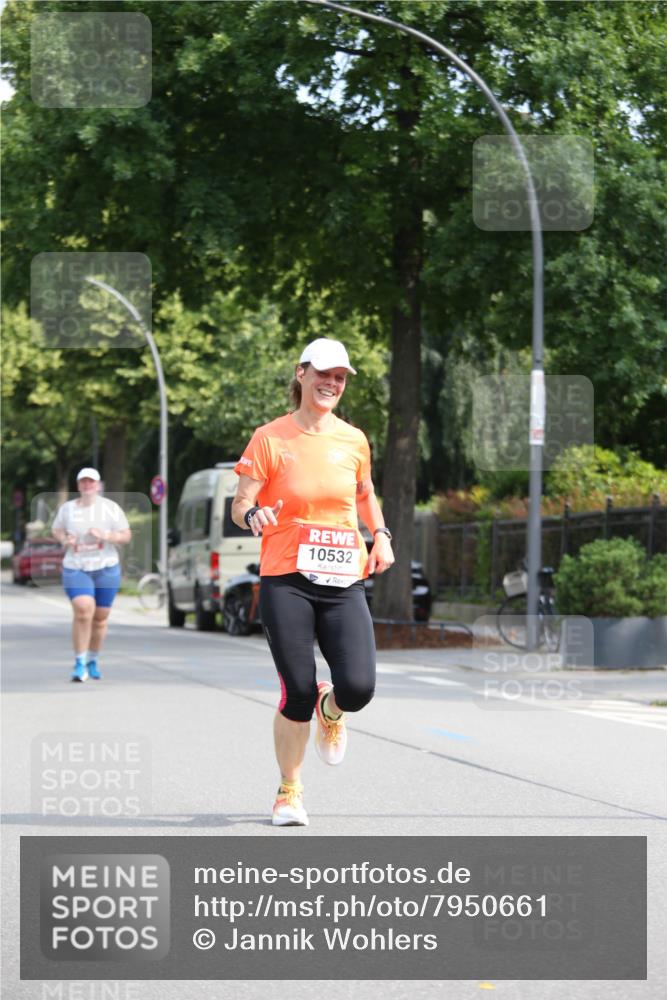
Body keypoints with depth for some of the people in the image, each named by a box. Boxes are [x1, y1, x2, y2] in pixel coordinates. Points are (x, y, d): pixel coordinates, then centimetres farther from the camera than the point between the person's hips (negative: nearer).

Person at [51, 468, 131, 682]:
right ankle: (80, 663, -13)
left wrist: (105, 536, -17)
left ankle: (92, 660, 30)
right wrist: (64, 539, -5)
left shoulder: (111, 508, -2)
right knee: (83, 610, -21)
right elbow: (56, 530, 17)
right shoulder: (67, 508, 2)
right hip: (76, 568, -1)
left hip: (106, 568, 1)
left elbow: (126, 536, 0)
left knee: (100, 617, 8)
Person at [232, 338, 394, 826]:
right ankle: (289, 790, 17)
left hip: (344, 583, 3)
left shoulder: (354, 439, 9)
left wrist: (381, 535, 11)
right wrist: (253, 516, -25)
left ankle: (330, 709, 27)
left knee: (358, 687, -12)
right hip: (286, 583, -3)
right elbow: (240, 504, -3)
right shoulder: (270, 438, -2)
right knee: (297, 694, -6)